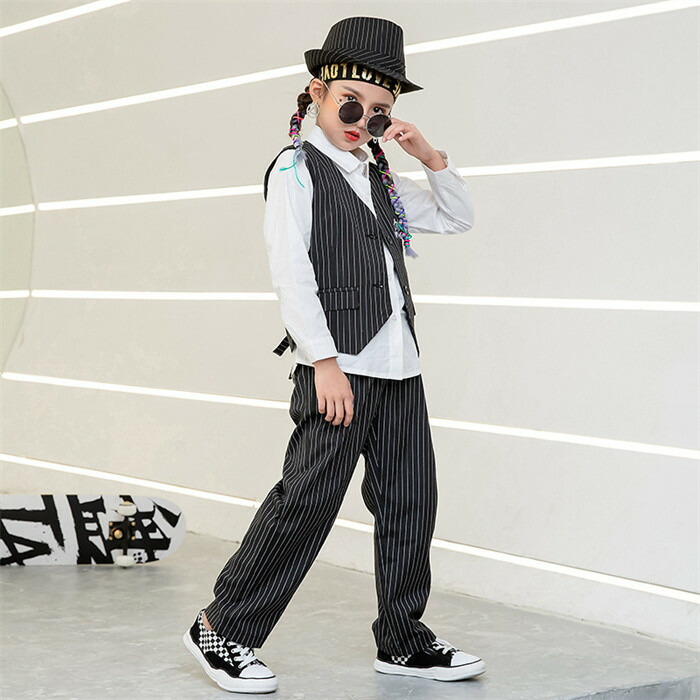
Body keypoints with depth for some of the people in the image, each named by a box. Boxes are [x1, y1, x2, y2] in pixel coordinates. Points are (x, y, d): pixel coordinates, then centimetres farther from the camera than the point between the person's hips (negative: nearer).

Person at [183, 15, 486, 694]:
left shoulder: (379, 178, 20)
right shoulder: (296, 169, 0)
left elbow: (458, 218, 29)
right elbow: (291, 272, -10)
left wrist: (429, 156, 12)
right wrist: (324, 361, -17)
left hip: (399, 364, 7)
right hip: (338, 362, -7)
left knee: (409, 500, 7)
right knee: (307, 498, -10)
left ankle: (403, 642, 18)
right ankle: (222, 627, 3)